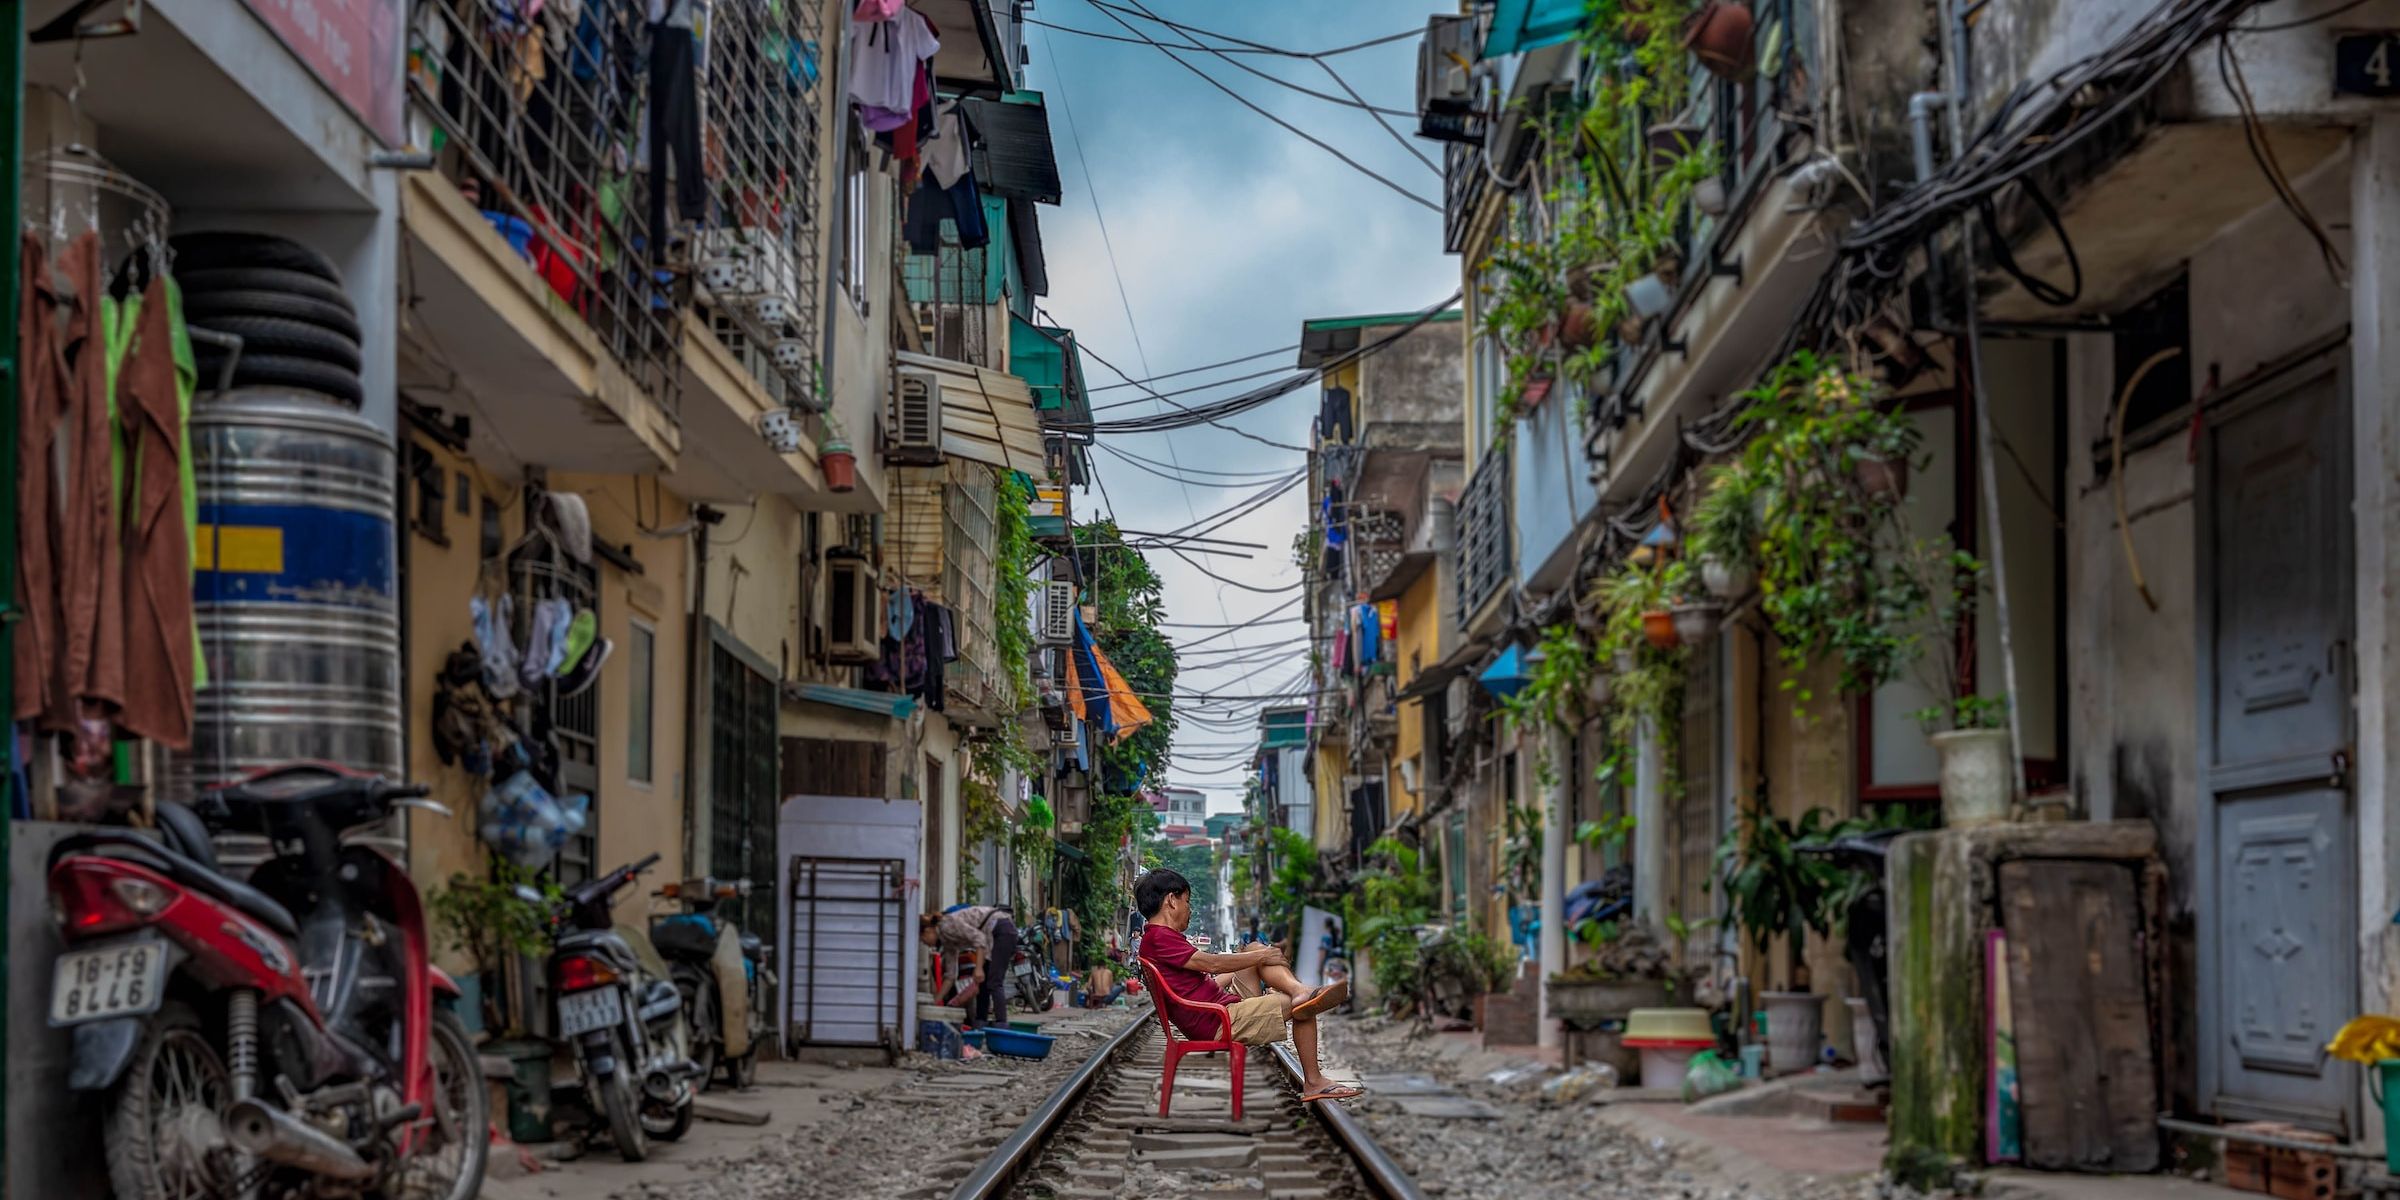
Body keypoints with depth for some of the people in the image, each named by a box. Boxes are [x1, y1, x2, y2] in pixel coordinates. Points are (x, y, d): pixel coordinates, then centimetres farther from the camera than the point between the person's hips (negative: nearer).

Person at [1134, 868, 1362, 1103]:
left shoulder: (1159, 938, 20)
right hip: (1217, 1024, -11)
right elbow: (1212, 964, -20)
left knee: (1256, 949, 4)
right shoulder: (1159, 938, -15)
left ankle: (1300, 991, -18)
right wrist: (1262, 957, -9)